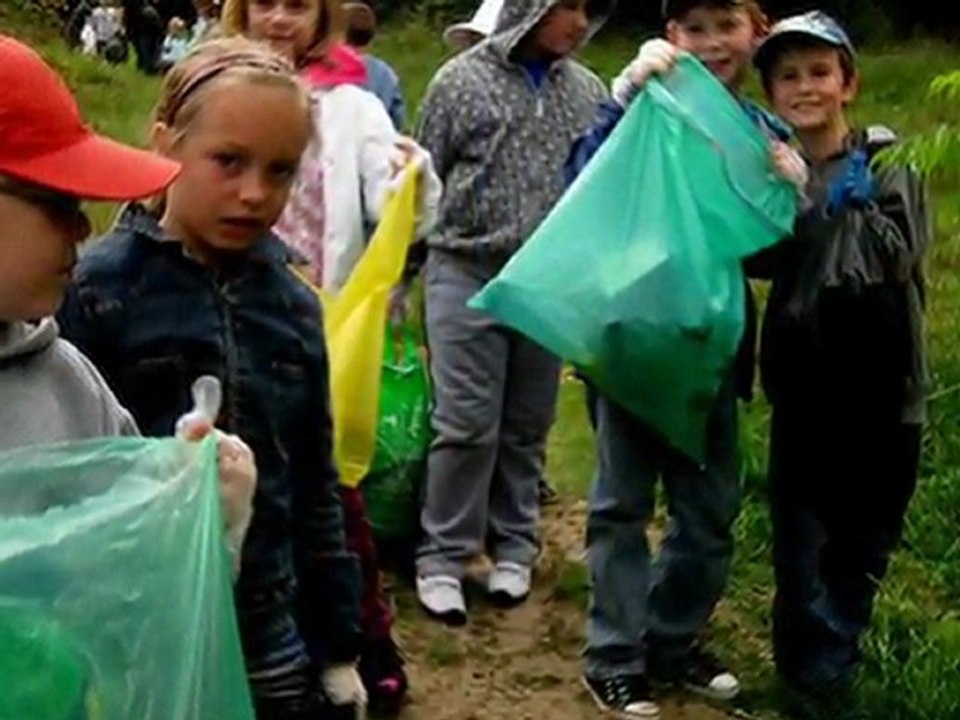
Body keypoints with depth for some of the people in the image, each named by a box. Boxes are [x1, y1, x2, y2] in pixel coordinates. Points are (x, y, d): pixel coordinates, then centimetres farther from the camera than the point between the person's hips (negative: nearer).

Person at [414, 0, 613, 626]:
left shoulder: (587, 91, 5)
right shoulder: (463, 79, -3)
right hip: (467, 275, -3)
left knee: (527, 425, 11)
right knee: (467, 425, -3)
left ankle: (514, 546, 25)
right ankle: (442, 558, 10)